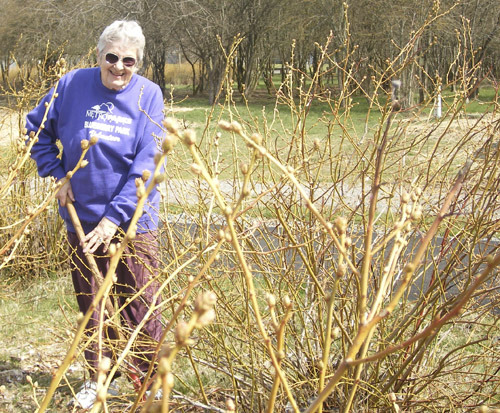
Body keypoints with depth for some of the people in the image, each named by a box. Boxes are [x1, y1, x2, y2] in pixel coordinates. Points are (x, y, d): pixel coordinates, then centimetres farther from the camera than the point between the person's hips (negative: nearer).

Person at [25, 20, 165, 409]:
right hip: (82, 218, 2)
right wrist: (56, 174, -1)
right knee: (89, 301, 14)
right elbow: (37, 127, 9)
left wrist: (116, 216, -19)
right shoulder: (73, 85, -5)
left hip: (133, 220, -2)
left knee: (139, 305, 2)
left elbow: (146, 164, -14)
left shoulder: (148, 95, -9)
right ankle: (97, 374, 32)